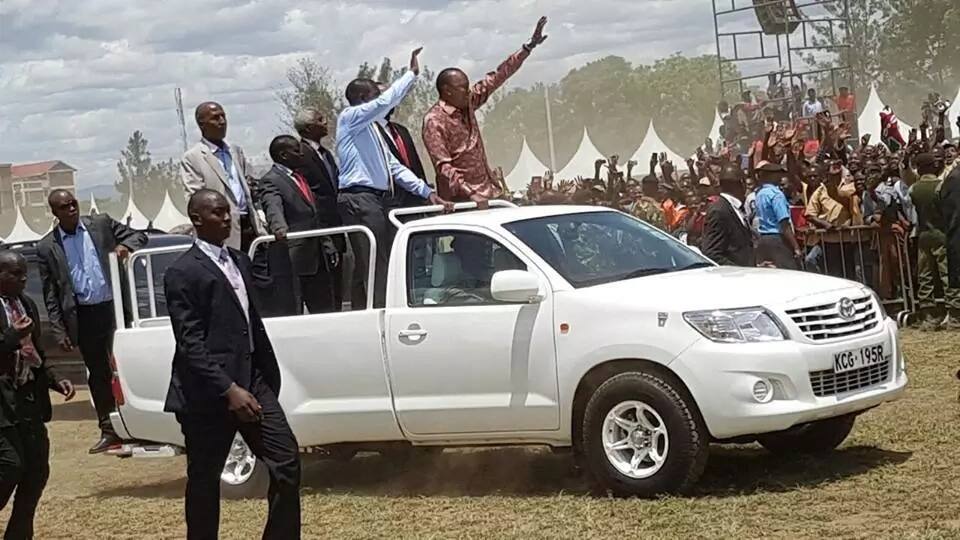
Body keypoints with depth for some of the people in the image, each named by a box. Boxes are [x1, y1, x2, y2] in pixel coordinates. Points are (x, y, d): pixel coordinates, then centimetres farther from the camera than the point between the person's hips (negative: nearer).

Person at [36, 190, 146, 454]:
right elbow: (50, 295, 4)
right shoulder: (46, 247, 2)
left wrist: (125, 246, -13)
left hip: (114, 307, -1)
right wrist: (59, 331, -1)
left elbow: (138, 236, 9)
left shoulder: (101, 224, 3)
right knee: (98, 374, 9)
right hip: (83, 316, 1)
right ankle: (109, 431, 17)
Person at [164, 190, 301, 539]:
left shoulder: (239, 261, 15)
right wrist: (229, 390, -23)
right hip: (208, 395, -7)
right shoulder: (183, 272, -10)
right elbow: (190, 343, -16)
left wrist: (270, 377, 14)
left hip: (252, 382, 7)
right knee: (204, 480, 5)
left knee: (287, 461, -1)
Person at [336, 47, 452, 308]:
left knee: (385, 265, 5)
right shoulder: (350, 118, -1)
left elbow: (394, 166, 21)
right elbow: (385, 102, -16)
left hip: (378, 200, 9)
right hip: (360, 200, -9)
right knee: (374, 268, -13)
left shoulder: (370, 128, 25)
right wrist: (412, 74, -9)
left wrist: (427, 192, 12)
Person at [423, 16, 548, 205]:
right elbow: (443, 167, -18)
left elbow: (497, 78, 11)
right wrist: (470, 195, -27)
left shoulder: (467, 104, 9)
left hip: (485, 191, 8)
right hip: (460, 200, -7)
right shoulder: (434, 121, -12)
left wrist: (529, 47, 8)